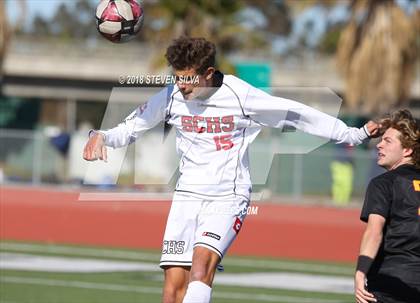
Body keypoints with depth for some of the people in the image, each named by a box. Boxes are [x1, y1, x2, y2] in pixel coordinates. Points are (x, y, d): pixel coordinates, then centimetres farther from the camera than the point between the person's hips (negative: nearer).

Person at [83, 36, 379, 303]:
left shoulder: (241, 96, -10)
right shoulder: (171, 97, -1)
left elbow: (299, 115, -1)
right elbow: (130, 129, 12)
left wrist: (354, 134, 2)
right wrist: (100, 136, -10)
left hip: (229, 197, -4)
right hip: (188, 194, 4)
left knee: (201, 265, -28)